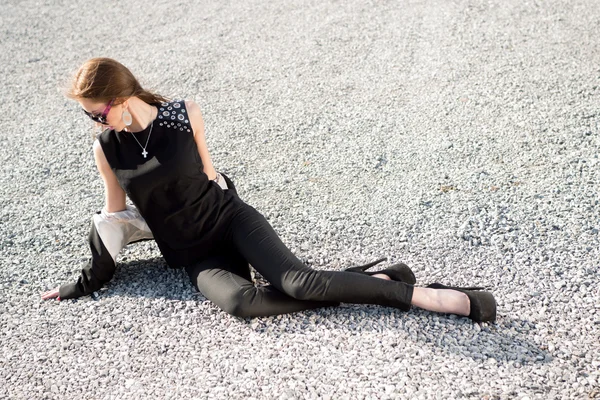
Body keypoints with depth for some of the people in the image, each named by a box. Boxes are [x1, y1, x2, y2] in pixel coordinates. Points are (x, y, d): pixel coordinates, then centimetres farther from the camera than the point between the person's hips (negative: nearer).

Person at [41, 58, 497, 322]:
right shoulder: (106, 148, 0)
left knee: (298, 281, -27)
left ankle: (429, 296, -17)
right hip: (193, 256, 2)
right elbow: (114, 214, 11)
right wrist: (88, 282, 15)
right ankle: (377, 282, -20)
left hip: (230, 218, -1)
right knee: (238, 300, -32)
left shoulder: (185, 113, -7)